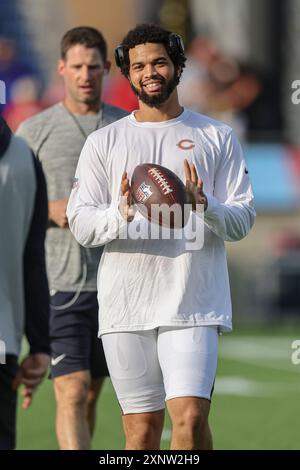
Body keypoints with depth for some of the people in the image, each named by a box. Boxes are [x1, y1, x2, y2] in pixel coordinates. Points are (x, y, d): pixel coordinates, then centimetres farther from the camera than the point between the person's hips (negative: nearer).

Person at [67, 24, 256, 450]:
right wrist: (121, 214, -17)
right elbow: (80, 223, 3)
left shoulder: (217, 138, 8)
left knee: (191, 417, -15)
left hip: (194, 304, -1)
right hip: (125, 303, 1)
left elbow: (242, 219, 5)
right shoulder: (104, 142, 10)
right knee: (141, 427, 4)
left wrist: (203, 206, -16)